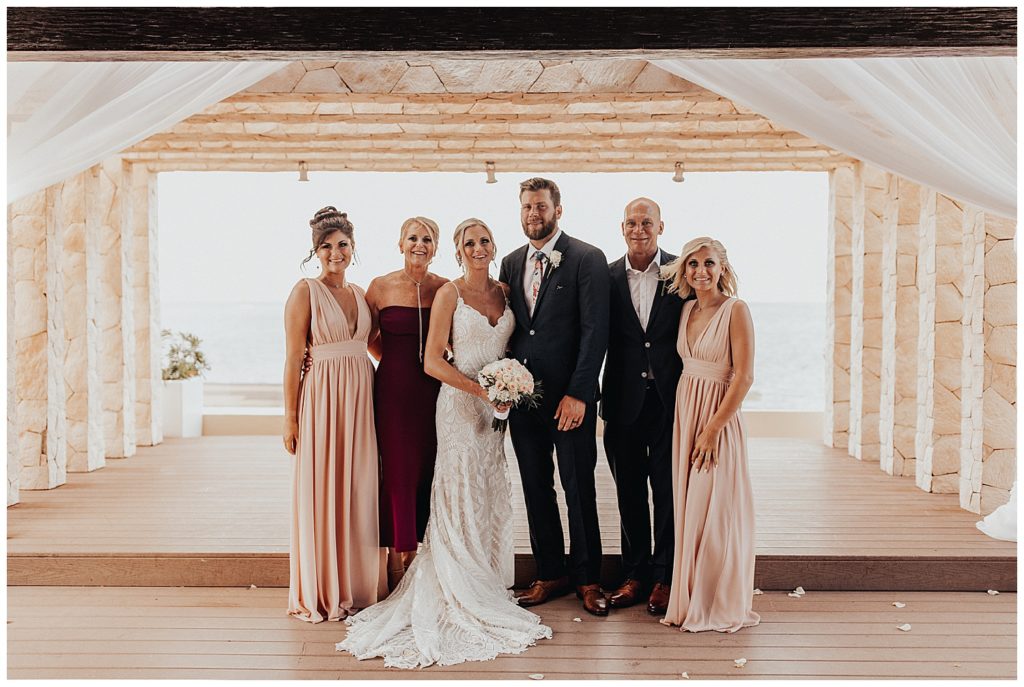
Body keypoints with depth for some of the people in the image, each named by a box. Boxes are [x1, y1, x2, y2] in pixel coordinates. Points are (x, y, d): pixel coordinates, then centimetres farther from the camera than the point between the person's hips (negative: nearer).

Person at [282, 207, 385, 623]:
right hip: (322, 397, -6)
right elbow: (293, 358, -8)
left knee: (357, 493, 9)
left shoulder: (360, 293, 14)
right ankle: (317, 594, 14)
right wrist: (290, 417, -11)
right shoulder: (305, 292, -4)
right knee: (320, 492, 1)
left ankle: (353, 587, 22)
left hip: (360, 398, 6)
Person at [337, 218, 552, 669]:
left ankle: (487, 587, 26)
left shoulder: (503, 291, 9)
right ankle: (462, 597, 13)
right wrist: (478, 387, -18)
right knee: (462, 496, 0)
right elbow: (432, 361, -10)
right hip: (461, 401, -5)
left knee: (493, 496, 11)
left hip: (499, 403, 6)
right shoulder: (449, 294, -7)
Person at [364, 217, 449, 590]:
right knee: (398, 470, 1)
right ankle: (396, 558, 15)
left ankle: (414, 550, 23)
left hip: (434, 389, 2)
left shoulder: (445, 288, 3)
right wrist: (394, 362, 6)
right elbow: (369, 336, 11)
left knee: (426, 470, 7)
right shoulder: (380, 287, -1)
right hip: (394, 389, -2)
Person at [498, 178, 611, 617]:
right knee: (536, 488, 12)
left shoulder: (587, 259, -6)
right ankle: (550, 574, 26)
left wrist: (577, 394, -16)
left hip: (569, 396, -5)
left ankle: (587, 579, 20)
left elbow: (595, 331, -11)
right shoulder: (512, 263, 12)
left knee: (579, 489, 5)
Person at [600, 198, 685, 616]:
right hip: (624, 402, 2)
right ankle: (634, 574, 25)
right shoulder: (607, 276, 4)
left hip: (670, 398, -2)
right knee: (629, 491, 12)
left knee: (668, 491, 6)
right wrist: (597, 396, -3)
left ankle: (664, 578, 20)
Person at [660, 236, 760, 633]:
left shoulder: (735, 309, -10)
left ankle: (719, 605, 14)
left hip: (718, 416, -6)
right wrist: (686, 419, 4)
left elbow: (744, 377, -15)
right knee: (688, 507, 11)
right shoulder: (687, 310, 10)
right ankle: (690, 600, 23)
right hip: (684, 412, 7)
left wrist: (713, 429, -18)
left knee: (714, 510, -1)